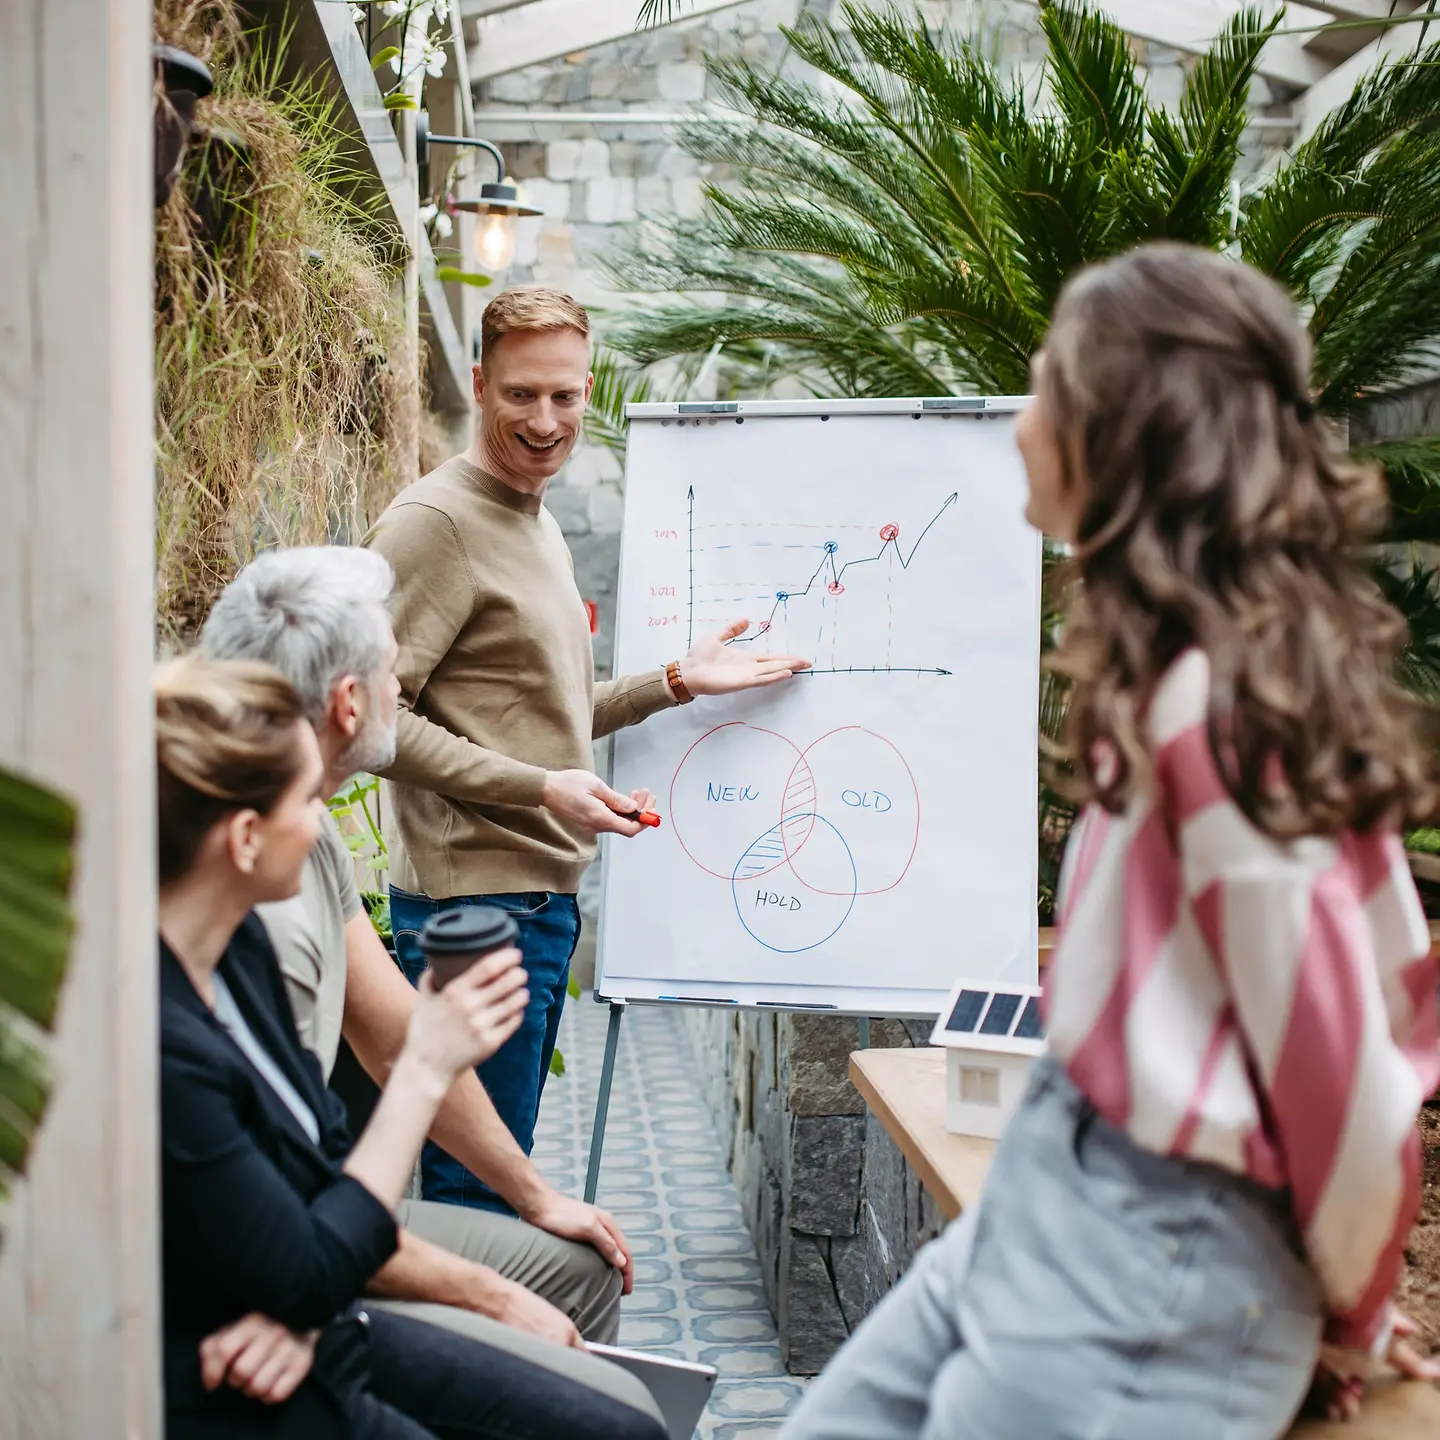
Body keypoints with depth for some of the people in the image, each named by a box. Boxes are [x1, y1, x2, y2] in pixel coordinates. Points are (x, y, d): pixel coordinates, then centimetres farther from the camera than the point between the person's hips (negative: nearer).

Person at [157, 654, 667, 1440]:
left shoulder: (237, 942, -3)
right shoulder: (153, 1043, -30)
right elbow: (307, 1278, -21)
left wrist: (301, 1312, -11)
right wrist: (427, 1069, -17)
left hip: (315, 1339, 8)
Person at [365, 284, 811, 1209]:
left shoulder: (540, 526, 18)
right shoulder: (434, 522, -12)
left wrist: (677, 681, 12)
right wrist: (541, 789, -23)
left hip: (546, 897, 10)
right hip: (475, 902, -9)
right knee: (478, 1189, -3)